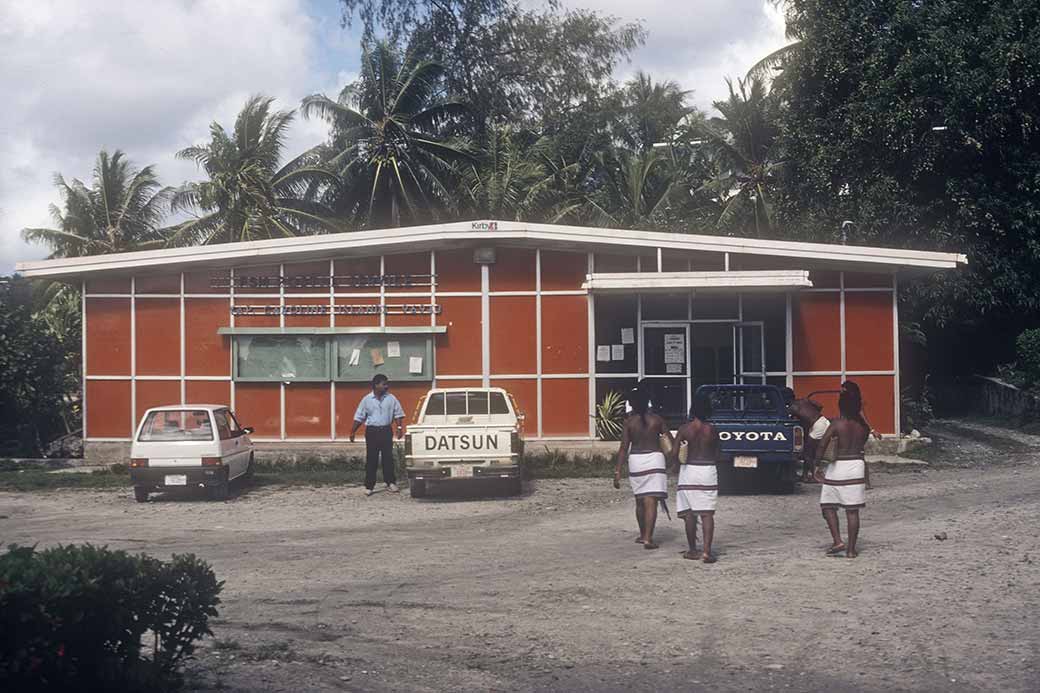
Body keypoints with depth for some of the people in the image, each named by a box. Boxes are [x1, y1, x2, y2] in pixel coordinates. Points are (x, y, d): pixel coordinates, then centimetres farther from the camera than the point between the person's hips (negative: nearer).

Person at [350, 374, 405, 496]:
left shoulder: (391, 399, 4)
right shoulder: (367, 399, 1)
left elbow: (398, 415, 7)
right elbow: (359, 417, 5)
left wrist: (400, 428, -6)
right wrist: (353, 432, 1)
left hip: (386, 431, 1)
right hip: (372, 431, -1)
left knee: (388, 458, 3)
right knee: (371, 459, 0)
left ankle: (390, 483, 13)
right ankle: (369, 486, 4)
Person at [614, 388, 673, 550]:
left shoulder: (629, 422, -2)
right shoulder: (657, 420, -1)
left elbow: (623, 448, -4)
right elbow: (671, 442, 3)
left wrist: (617, 471, -2)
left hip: (635, 460, 1)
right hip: (655, 459, -1)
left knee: (640, 500, 18)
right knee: (651, 501, -5)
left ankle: (643, 535, 31)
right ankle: (648, 538, -14)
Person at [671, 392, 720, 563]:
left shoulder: (684, 430, -6)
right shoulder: (712, 430, -1)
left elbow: (674, 453, -12)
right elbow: (717, 456, 6)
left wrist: (679, 463, 8)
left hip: (689, 472, -1)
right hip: (708, 471, 1)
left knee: (689, 512, 9)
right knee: (707, 513, -1)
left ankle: (692, 550, 14)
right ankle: (706, 551, -12)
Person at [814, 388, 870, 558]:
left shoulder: (837, 424, -10)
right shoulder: (864, 427, 4)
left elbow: (822, 445, -18)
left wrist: (817, 466, -12)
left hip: (838, 467, -4)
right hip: (857, 466, 4)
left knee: (828, 505, 9)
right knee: (852, 510, 5)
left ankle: (838, 541, -4)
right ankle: (851, 549, 7)